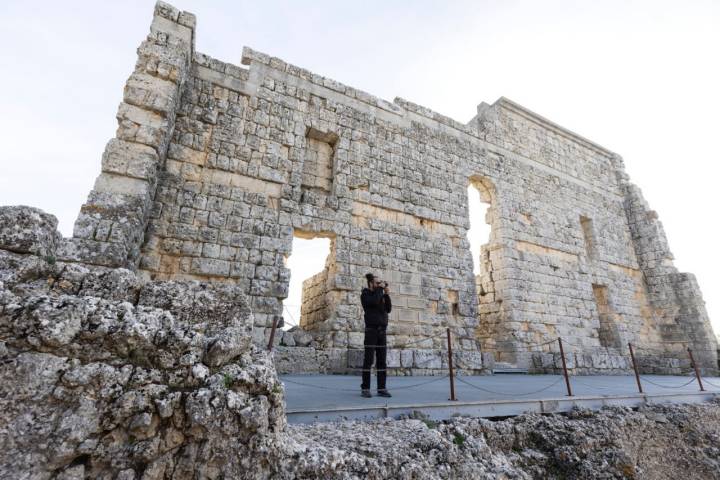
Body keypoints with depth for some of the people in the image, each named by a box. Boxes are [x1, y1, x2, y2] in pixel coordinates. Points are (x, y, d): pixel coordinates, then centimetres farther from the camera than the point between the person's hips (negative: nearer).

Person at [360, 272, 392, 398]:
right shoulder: (365, 294, 0)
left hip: (382, 331, 6)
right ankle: (365, 389, 1)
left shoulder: (381, 295, 18)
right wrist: (380, 288, -9)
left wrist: (387, 294, -1)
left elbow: (388, 309, 7)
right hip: (371, 330, -6)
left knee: (382, 360, 2)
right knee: (368, 360, -5)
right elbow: (374, 302, -20)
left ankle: (382, 389, 5)